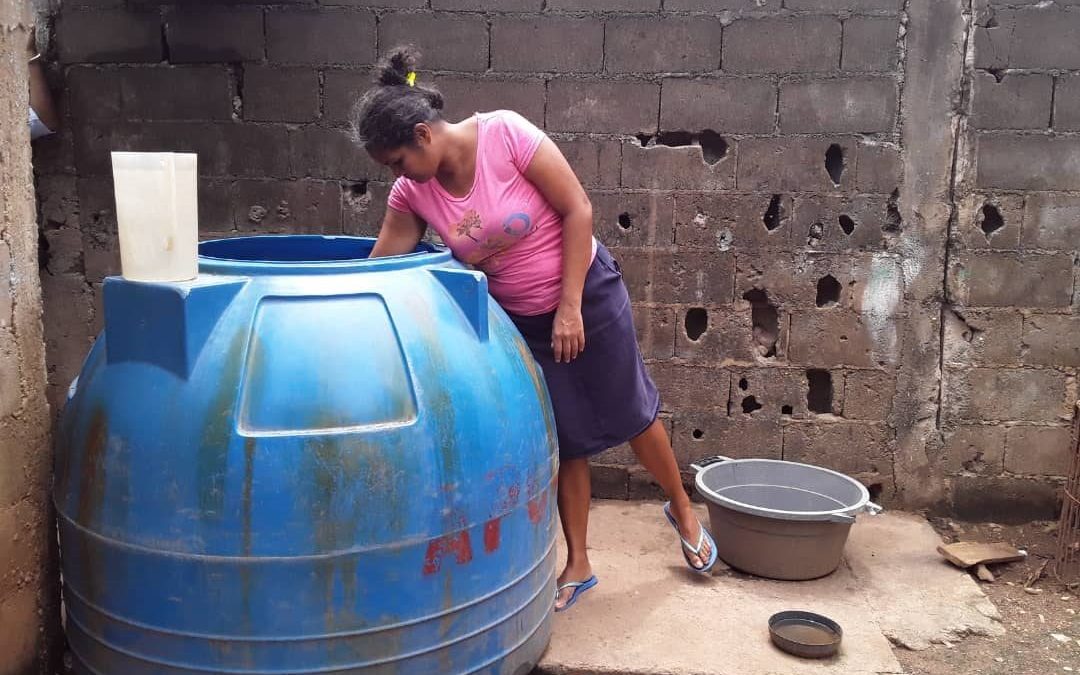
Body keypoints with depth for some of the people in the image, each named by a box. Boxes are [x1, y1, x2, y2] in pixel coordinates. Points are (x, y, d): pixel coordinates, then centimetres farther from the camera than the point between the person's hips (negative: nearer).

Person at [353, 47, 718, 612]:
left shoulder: (504, 133, -24)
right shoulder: (412, 192, -9)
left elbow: (578, 210, -20)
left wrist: (569, 307, -20)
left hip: (586, 293, -4)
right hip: (519, 319, 4)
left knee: (631, 413, 10)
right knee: (564, 441, 10)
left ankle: (682, 510, 37)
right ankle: (577, 566, 25)